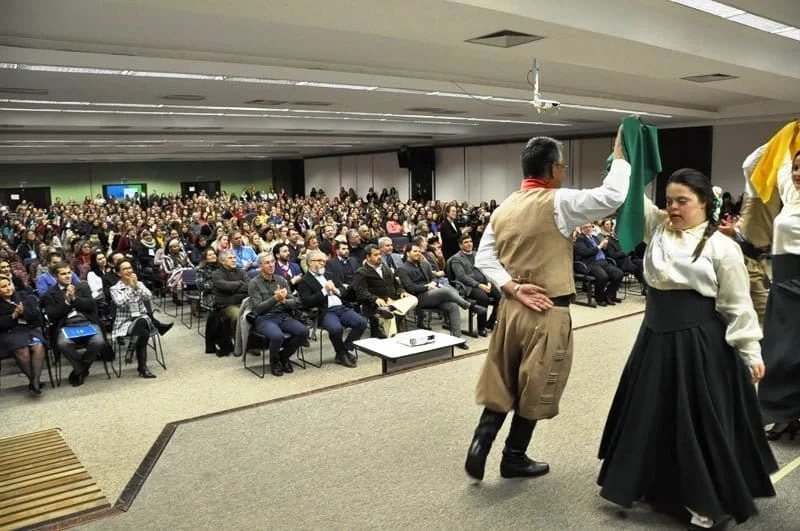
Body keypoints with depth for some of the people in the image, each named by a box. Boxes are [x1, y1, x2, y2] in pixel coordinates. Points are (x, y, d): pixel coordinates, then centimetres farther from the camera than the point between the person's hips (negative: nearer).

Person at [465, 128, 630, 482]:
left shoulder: (504, 207, 6)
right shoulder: (557, 202, -14)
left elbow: (483, 258, 0)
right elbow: (613, 196, -22)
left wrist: (513, 288, -7)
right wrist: (620, 153, -9)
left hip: (511, 307, 6)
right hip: (548, 312, -6)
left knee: (502, 382, 18)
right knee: (533, 388, 9)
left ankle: (481, 440, 7)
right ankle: (514, 458, 22)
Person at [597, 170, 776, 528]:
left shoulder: (721, 247, -9)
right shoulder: (657, 228, 4)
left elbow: (737, 306, -6)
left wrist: (751, 353, -5)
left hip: (699, 343, -5)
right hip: (656, 337, 6)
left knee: (699, 421, 2)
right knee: (650, 413, 15)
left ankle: (707, 500, 19)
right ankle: (649, 481, 35)